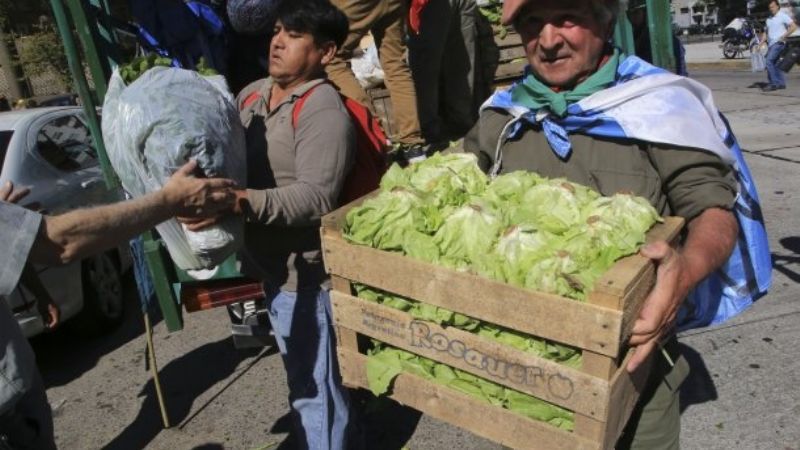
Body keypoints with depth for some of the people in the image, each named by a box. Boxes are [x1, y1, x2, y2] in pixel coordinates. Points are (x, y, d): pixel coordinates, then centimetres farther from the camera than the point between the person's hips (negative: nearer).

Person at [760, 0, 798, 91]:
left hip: (778, 43, -8)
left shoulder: (783, 16, -3)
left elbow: (793, 26, -9)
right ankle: (781, 83, 15)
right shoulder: (769, 19, 18)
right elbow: (766, 32, 22)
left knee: (769, 61, -20)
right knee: (773, 64, 8)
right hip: (771, 44, 8)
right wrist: (761, 43, 8)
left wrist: (783, 37, -16)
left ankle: (774, 83, -19)